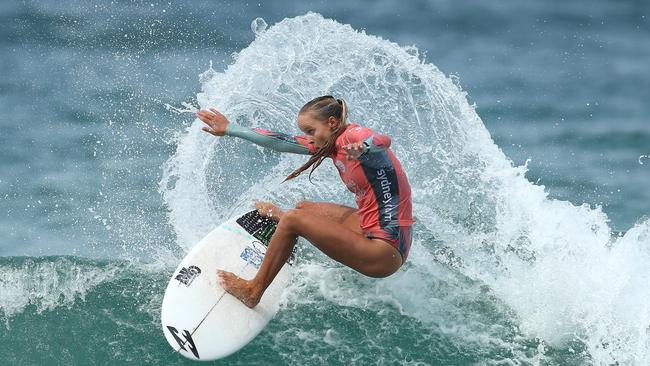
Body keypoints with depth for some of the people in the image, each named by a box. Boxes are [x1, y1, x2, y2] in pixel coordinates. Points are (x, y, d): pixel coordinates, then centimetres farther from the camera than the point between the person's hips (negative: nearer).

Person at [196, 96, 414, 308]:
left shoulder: (354, 136, -16)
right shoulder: (332, 144, 10)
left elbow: (383, 142, -39)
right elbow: (282, 141, 17)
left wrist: (362, 148, -61)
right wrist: (230, 130, 21)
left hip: (386, 254, -10)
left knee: (293, 220, -11)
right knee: (305, 209, 25)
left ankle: (253, 292, 1)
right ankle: (280, 218, 61)